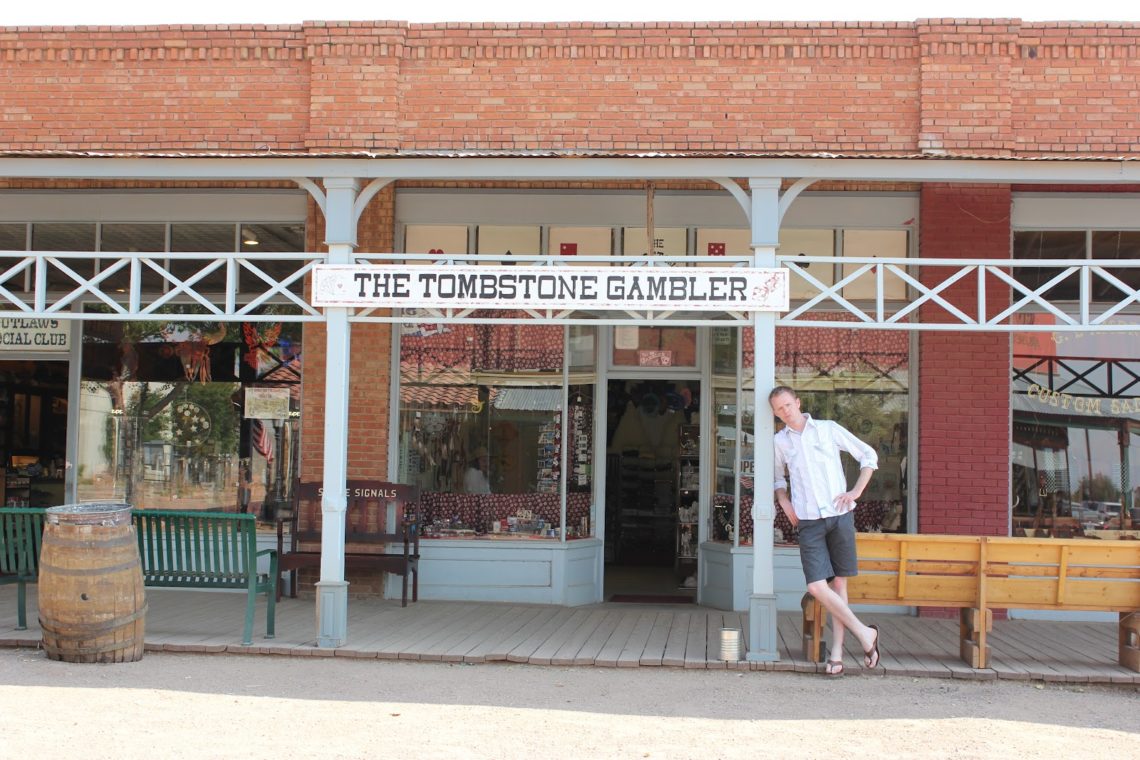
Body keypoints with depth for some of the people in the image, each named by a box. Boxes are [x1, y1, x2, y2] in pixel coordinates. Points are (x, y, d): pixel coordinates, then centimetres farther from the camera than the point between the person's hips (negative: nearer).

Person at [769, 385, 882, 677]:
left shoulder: (828, 429, 3)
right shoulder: (779, 442, 9)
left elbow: (868, 456, 9)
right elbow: (777, 478, 25)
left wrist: (856, 491, -1)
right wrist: (786, 506, 11)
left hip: (840, 516, -1)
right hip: (809, 522, 1)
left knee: (839, 581, 2)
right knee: (817, 586, -11)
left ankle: (837, 649, 10)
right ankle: (864, 633, 2)